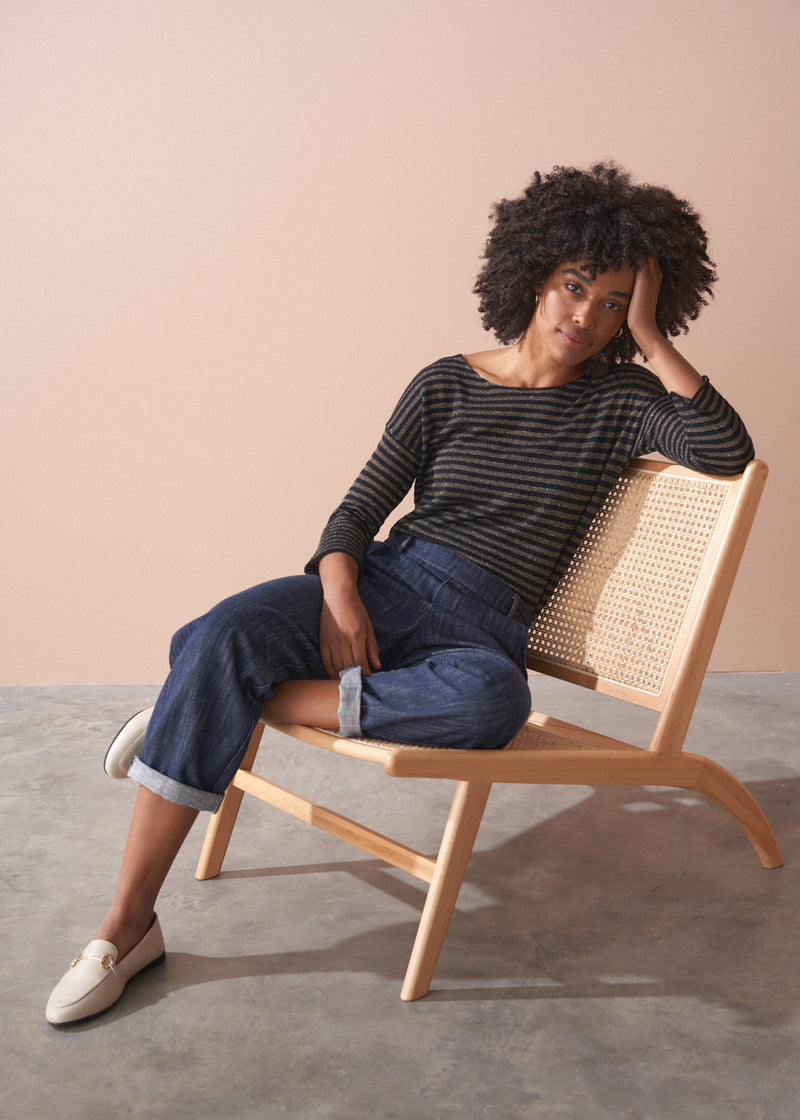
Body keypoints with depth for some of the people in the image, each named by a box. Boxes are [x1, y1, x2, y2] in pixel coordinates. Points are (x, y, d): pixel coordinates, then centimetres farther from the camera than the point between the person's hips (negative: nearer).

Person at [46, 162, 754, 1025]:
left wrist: (650, 336, -7)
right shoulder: (446, 386, 10)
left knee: (492, 701, -40)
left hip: (481, 633, -1)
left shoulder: (622, 401, 9)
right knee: (223, 636, -29)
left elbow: (728, 452, -9)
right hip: (383, 583, 1)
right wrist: (340, 595, -14)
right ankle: (126, 927, -23)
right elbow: (358, 510, 7)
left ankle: (231, 704, -23)